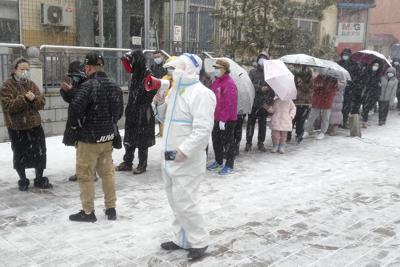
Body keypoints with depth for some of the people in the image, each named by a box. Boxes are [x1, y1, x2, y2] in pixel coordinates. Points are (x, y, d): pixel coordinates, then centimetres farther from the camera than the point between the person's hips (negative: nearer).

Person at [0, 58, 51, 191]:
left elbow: (42, 102, 3)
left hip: (35, 125, 4)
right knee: (20, 155, 9)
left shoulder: (32, 84, 8)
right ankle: (23, 181, 26)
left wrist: (34, 98, -18)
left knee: (40, 153, 8)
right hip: (16, 128, -4)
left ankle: (39, 179, 24)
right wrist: (24, 98, -26)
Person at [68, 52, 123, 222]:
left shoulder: (88, 86, -19)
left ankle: (88, 212, 14)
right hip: (108, 137, 7)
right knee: (107, 172, 16)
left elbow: (75, 108, -27)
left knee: (85, 175, 6)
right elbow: (119, 111, 12)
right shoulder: (114, 86, 5)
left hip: (89, 138, -7)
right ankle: (111, 208, 24)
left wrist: (75, 124, -8)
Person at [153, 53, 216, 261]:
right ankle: (181, 239, 31)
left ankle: (199, 242, 13)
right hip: (169, 157, 9)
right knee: (176, 203, 17)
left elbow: (203, 130, -23)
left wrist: (185, 151, -26)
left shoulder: (201, 94, -16)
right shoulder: (175, 90, 13)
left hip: (187, 161, -9)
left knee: (185, 203, -5)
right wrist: (160, 104, 4)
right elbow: (166, 118, 23)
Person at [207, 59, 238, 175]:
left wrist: (223, 119, -24)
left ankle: (229, 165, 14)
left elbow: (229, 103, -23)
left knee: (228, 142, 2)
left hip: (228, 120, -9)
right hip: (217, 117, 9)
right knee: (216, 139, 18)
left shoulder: (229, 83, -18)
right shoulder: (216, 82, 10)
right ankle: (218, 161, 34)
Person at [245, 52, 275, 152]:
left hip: (264, 103, 1)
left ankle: (261, 143, 17)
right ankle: (248, 142, 9)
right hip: (253, 102, -1)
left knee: (262, 123, 8)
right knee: (251, 122, 2)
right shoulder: (253, 72, 6)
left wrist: (270, 100, -7)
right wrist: (260, 88, -18)